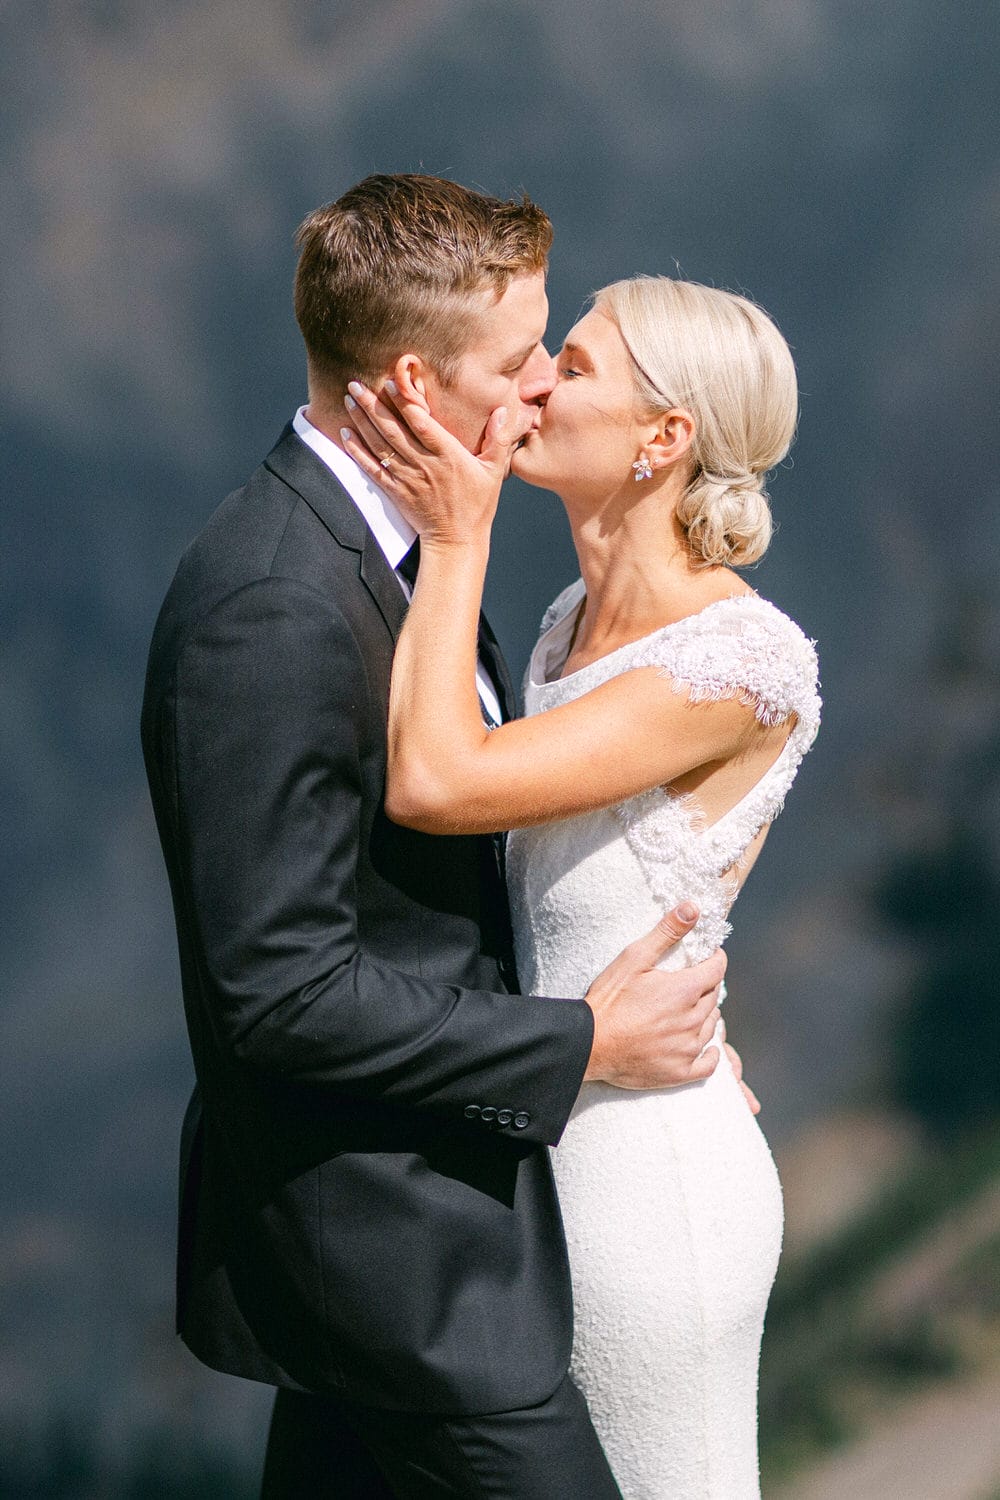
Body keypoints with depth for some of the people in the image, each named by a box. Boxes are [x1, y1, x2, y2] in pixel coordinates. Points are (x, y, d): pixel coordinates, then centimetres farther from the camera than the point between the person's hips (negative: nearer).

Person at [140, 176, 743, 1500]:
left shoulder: (369, 539, 7)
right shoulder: (272, 610, -25)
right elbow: (284, 985, -26)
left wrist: (653, 1019, 8)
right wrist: (582, 1042, -17)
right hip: (389, 1241, -10)